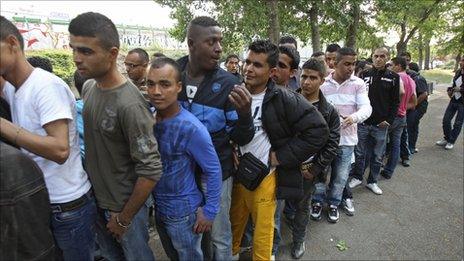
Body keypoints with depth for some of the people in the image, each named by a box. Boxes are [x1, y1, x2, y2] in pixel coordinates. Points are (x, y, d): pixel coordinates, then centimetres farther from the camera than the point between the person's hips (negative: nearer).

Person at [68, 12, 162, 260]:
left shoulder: (129, 104, -29)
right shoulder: (88, 86, -3)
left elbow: (151, 170, -27)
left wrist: (124, 218, -14)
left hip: (126, 204, -7)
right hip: (95, 197, 7)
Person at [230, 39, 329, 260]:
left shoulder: (285, 100, -15)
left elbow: (318, 130, -15)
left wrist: (282, 156, -15)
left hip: (264, 177, -4)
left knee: (263, 230, 11)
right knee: (234, 222, 20)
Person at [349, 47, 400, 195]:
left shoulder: (393, 77, 3)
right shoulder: (364, 75, 4)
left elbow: (395, 101, 2)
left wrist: (389, 120, -8)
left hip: (381, 124, 0)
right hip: (363, 122, 0)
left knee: (377, 155, 10)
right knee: (360, 152, 8)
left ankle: (372, 181, 25)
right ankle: (357, 177, 25)